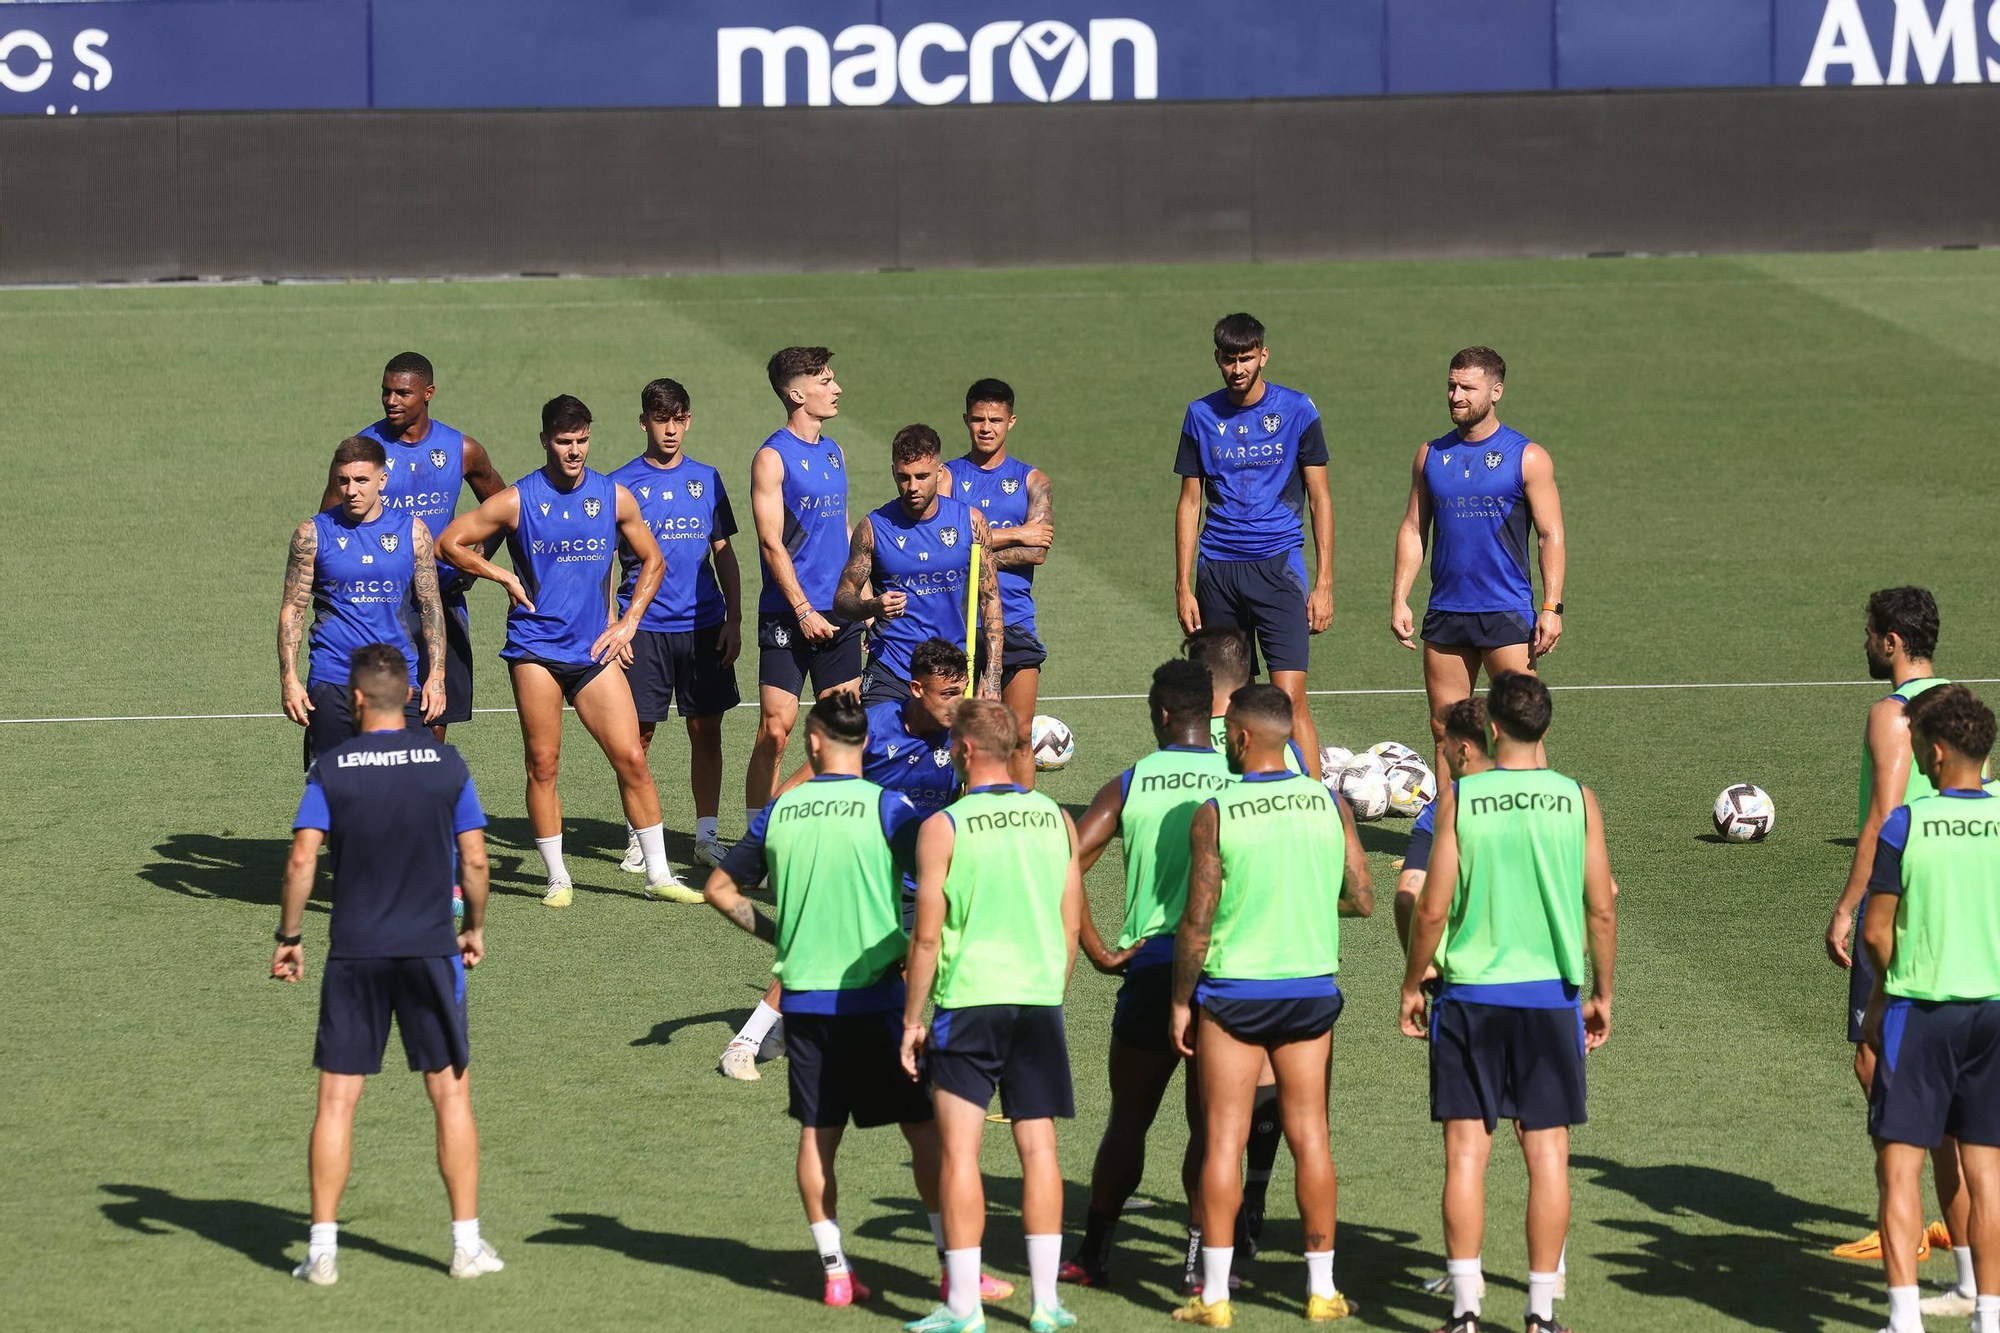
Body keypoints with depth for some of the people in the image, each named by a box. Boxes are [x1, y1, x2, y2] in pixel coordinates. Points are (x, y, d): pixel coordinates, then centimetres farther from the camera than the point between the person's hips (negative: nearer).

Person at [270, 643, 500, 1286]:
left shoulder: (331, 768, -3)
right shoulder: (446, 763, 0)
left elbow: (302, 858, -9)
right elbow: (474, 860, 0)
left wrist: (289, 937, 2)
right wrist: (475, 927, 15)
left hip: (354, 954, 0)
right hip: (431, 948, 0)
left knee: (336, 1100, 5)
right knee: (451, 1094, 8)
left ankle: (323, 1249, 4)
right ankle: (467, 1244, 8)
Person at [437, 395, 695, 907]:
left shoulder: (615, 497, 4)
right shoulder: (518, 501, -3)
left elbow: (652, 560, 16)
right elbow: (451, 543, 3)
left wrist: (628, 622, 7)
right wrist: (505, 577, -3)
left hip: (595, 649, 2)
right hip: (535, 648, -2)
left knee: (631, 758, -3)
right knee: (543, 763, -2)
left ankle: (659, 874, 5)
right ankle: (557, 877, 9)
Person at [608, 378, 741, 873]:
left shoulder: (706, 479, 9)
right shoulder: (622, 484, 0)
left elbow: (724, 554, 13)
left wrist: (733, 619, 5)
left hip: (703, 627, 2)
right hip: (643, 628, -2)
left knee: (706, 731, 4)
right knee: (637, 735, 0)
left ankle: (707, 834, 12)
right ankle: (638, 837, 10)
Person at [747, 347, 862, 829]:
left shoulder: (833, 452, 14)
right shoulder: (773, 458, -8)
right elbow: (772, 543, -12)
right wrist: (803, 610, -16)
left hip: (838, 613, 7)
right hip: (788, 616, -7)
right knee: (776, 730, -7)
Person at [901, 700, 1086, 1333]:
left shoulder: (944, 828, -8)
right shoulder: (1056, 820, 5)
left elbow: (928, 937, -7)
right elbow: (1071, 928, 9)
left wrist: (912, 1020, 1)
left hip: (968, 1001, -4)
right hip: (1040, 998, 4)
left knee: (961, 1151, 0)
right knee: (1038, 1147, 8)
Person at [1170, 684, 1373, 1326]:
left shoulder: (1214, 815, -11)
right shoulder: (1330, 804, -2)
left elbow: (1197, 920, -10)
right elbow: (1363, 900, 1)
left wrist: (1180, 1001, 0)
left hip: (1233, 990, -3)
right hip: (1312, 987, 3)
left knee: (1223, 1139, 2)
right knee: (1309, 1135, 10)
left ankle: (1214, 1294, 1)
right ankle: (1321, 1289, 13)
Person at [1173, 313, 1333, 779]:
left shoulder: (1296, 410, 1)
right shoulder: (1201, 416, 8)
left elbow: (1320, 499, 4)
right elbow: (1190, 502, 12)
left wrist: (1323, 584, -3)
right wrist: (1183, 587, 6)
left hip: (1278, 565, -3)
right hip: (1217, 570, 3)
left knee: (1290, 695, -14)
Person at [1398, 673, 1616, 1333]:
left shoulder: (1461, 799, -6)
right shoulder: (1578, 801, -2)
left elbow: (1431, 911, -5)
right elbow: (1602, 911, 0)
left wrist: (1411, 987, 8)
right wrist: (1602, 994, 13)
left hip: (1471, 994, -1)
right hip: (1552, 995, 1)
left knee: (1467, 1149, 4)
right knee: (1547, 1153, 5)